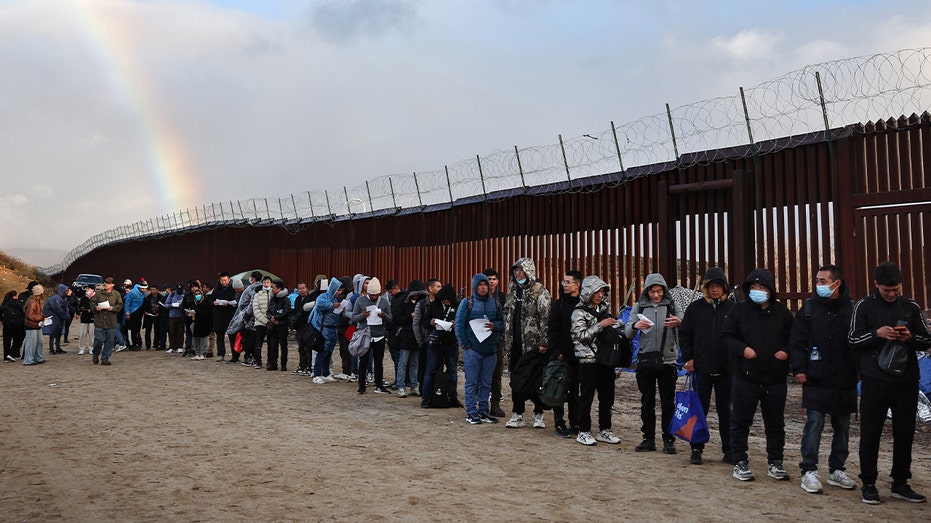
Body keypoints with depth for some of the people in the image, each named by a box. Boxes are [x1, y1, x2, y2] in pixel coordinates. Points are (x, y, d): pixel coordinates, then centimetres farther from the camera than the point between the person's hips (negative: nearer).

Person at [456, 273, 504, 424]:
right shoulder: (467, 303, 0)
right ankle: (471, 412, 6)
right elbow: (459, 325, -2)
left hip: (490, 349, 3)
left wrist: (494, 325, -10)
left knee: (486, 383, 8)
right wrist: (466, 345, -7)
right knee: (472, 382, -1)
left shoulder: (495, 303, 10)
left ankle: (483, 410, 17)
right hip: (472, 349, -3)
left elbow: (502, 322, 13)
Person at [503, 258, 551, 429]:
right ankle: (517, 415, 17)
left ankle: (538, 414, 13)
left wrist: (543, 342, -16)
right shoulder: (513, 290, 13)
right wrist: (507, 339, 15)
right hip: (516, 344, 6)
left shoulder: (539, 291, -7)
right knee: (516, 378, 9)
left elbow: (545, 317, -12)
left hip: (533, 344, -6)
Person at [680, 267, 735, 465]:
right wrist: (688, 358, 0)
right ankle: (696, 450, 15)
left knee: (725, 410, 9)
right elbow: (684, 334, 8)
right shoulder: (695, 308, 4)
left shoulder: (733, 308, 1)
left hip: (726, 369, 0)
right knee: (699, 409, 6)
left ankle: (729, 450, 18)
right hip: (701, 368, 1)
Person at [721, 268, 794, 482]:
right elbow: (726, 336, 1)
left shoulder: (782, 312, 4)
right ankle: (740, 462, 14)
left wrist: (786, 352, -6)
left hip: (775, 378, 2)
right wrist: (742, 349, -15)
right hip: (745, 376, -2)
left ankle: (775, 463, 24)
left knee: (775, 422, 11)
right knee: (741, 420, 3)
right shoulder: (740, 309, -1)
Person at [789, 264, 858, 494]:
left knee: (842, 427, 11)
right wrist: (799, 369, -9)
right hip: (816, 380, -2)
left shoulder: (852, 309, 2)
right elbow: (796, 342, 1)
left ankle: (837, 471, 24)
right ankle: (809, 471, 3)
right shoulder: (809, 308, 1)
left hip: (845, 381, 2)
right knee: (814, 424, -4)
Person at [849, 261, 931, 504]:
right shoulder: (864, 306, 1)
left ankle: (900, 483, 22)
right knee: (870, 434, 2)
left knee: (904, 434, 9)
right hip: (874, 382, -2)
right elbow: (853, 340, -1)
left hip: (906, 383, 3)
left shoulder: (911, 307, 8)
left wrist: (911, 338, -11)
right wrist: (877, 333, -18)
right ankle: (868, 484, 13)